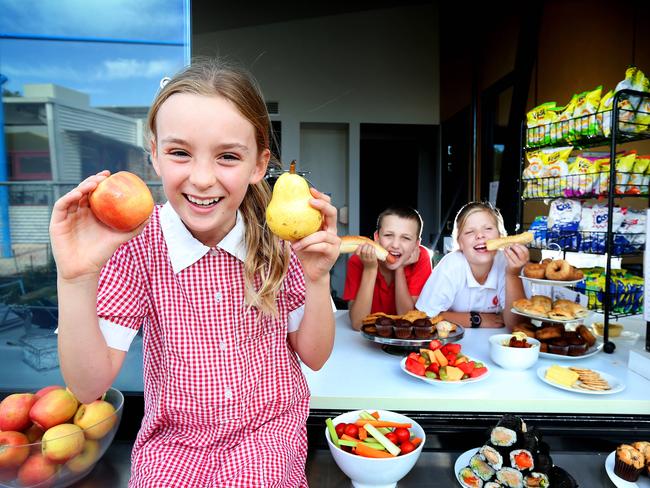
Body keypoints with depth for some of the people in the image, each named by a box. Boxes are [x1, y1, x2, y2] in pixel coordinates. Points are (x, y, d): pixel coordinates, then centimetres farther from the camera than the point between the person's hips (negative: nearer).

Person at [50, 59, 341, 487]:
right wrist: (77, 279, -27)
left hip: (270, 430, 1)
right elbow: (89, 386, -13)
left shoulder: (278, 240, -10)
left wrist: (317, 279, -22)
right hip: (173, 439, 0)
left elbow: (314, 357, -5)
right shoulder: (134, 244, -12)